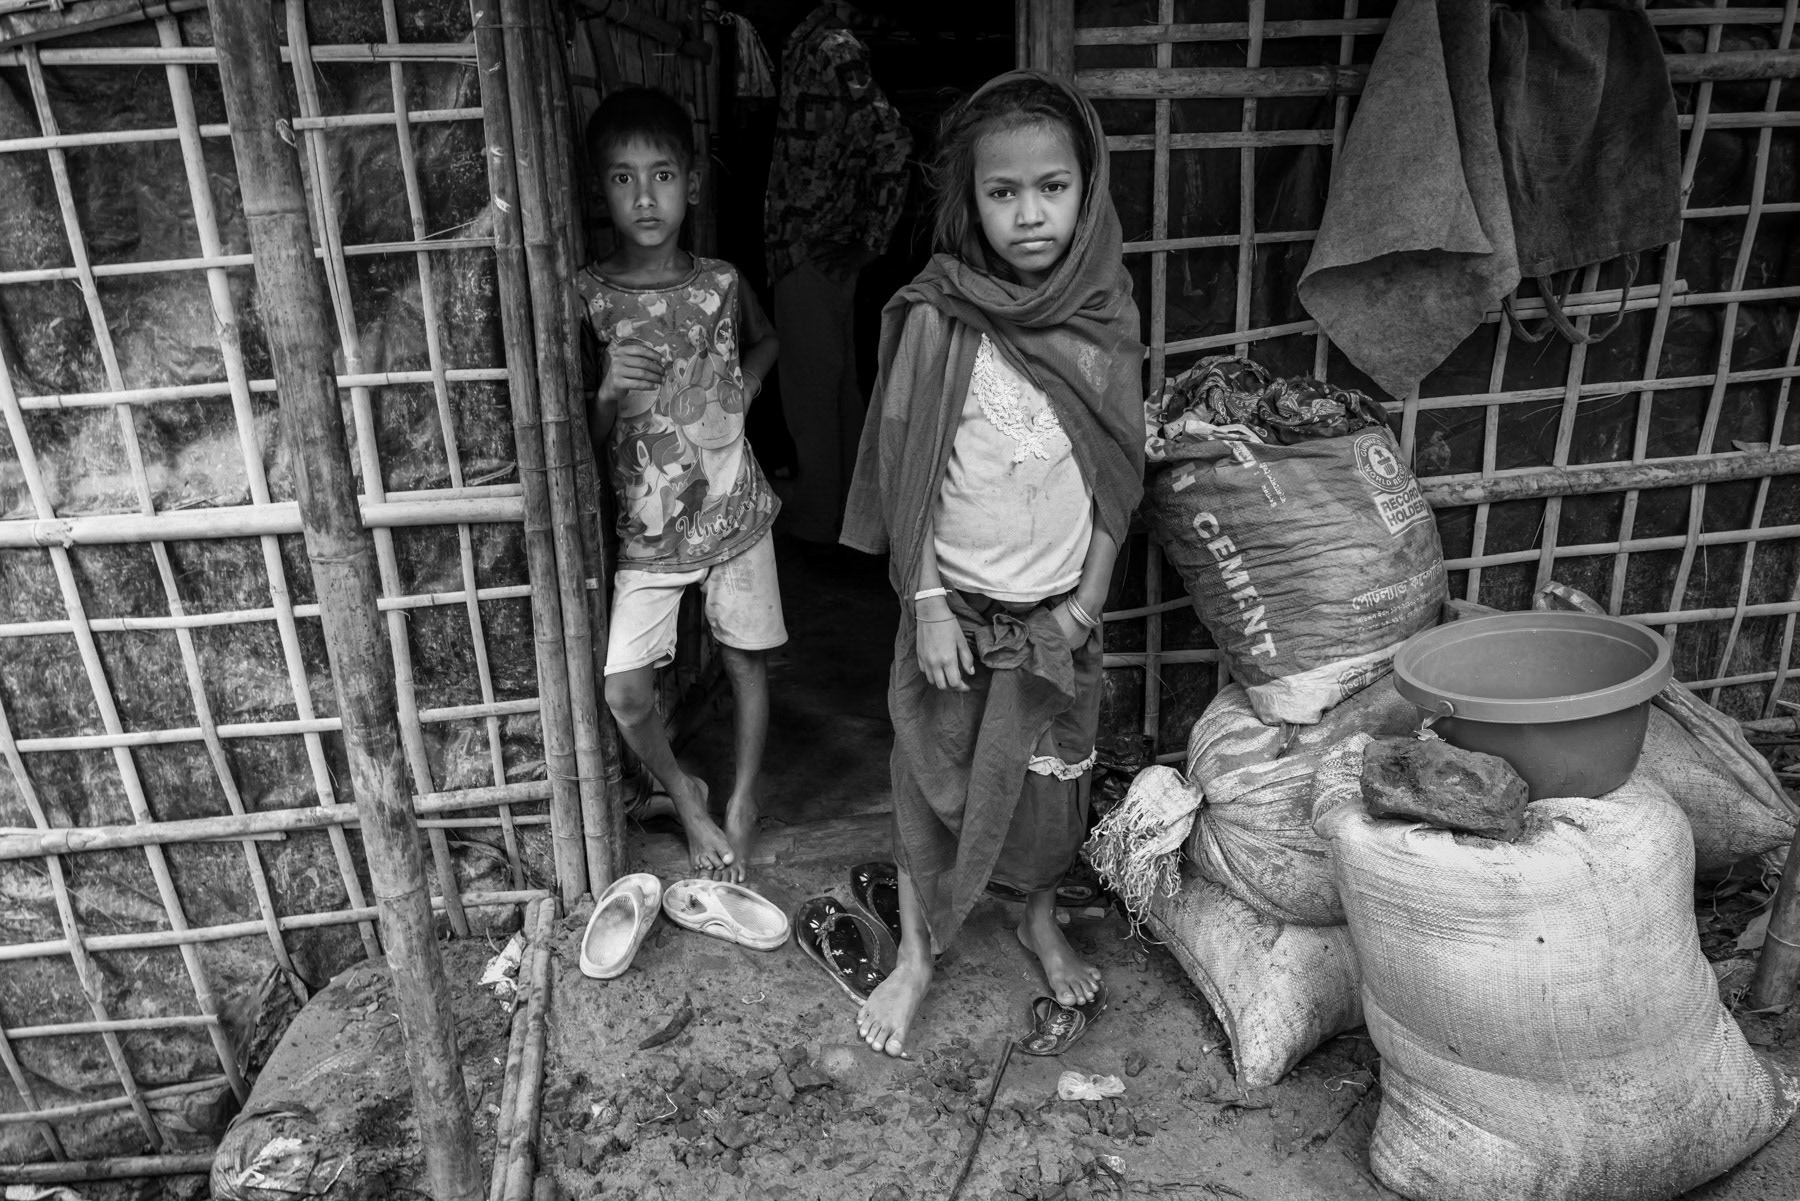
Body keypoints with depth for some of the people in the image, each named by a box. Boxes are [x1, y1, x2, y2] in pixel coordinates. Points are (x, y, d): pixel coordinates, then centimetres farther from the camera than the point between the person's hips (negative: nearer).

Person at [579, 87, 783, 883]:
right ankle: (685, 797, 24)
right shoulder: (587, 298, -9)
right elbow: (582, 436, -7)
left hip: (734, 511, 2)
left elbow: (764, 341, 21)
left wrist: (742, 392, 3)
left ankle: (743, 802, 33)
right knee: (624, 691, -6)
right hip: (646, 527, -1)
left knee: (746, 663, 11)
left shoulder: (720, 282, -3)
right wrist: (608, 392, -27)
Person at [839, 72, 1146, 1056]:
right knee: (933, 780, 10)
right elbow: (909, 470, -11)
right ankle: (916, 956, 30)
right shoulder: (940, 318, -14)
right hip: (957, 600, -2)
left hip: (1060, 606, 3)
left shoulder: (1105, 319, -5)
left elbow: (1117, 477, 1)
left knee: (1052, 774, 17)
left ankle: (1042, 922, 43)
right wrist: (928, 604, -12)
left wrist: (1088, 598, -3)